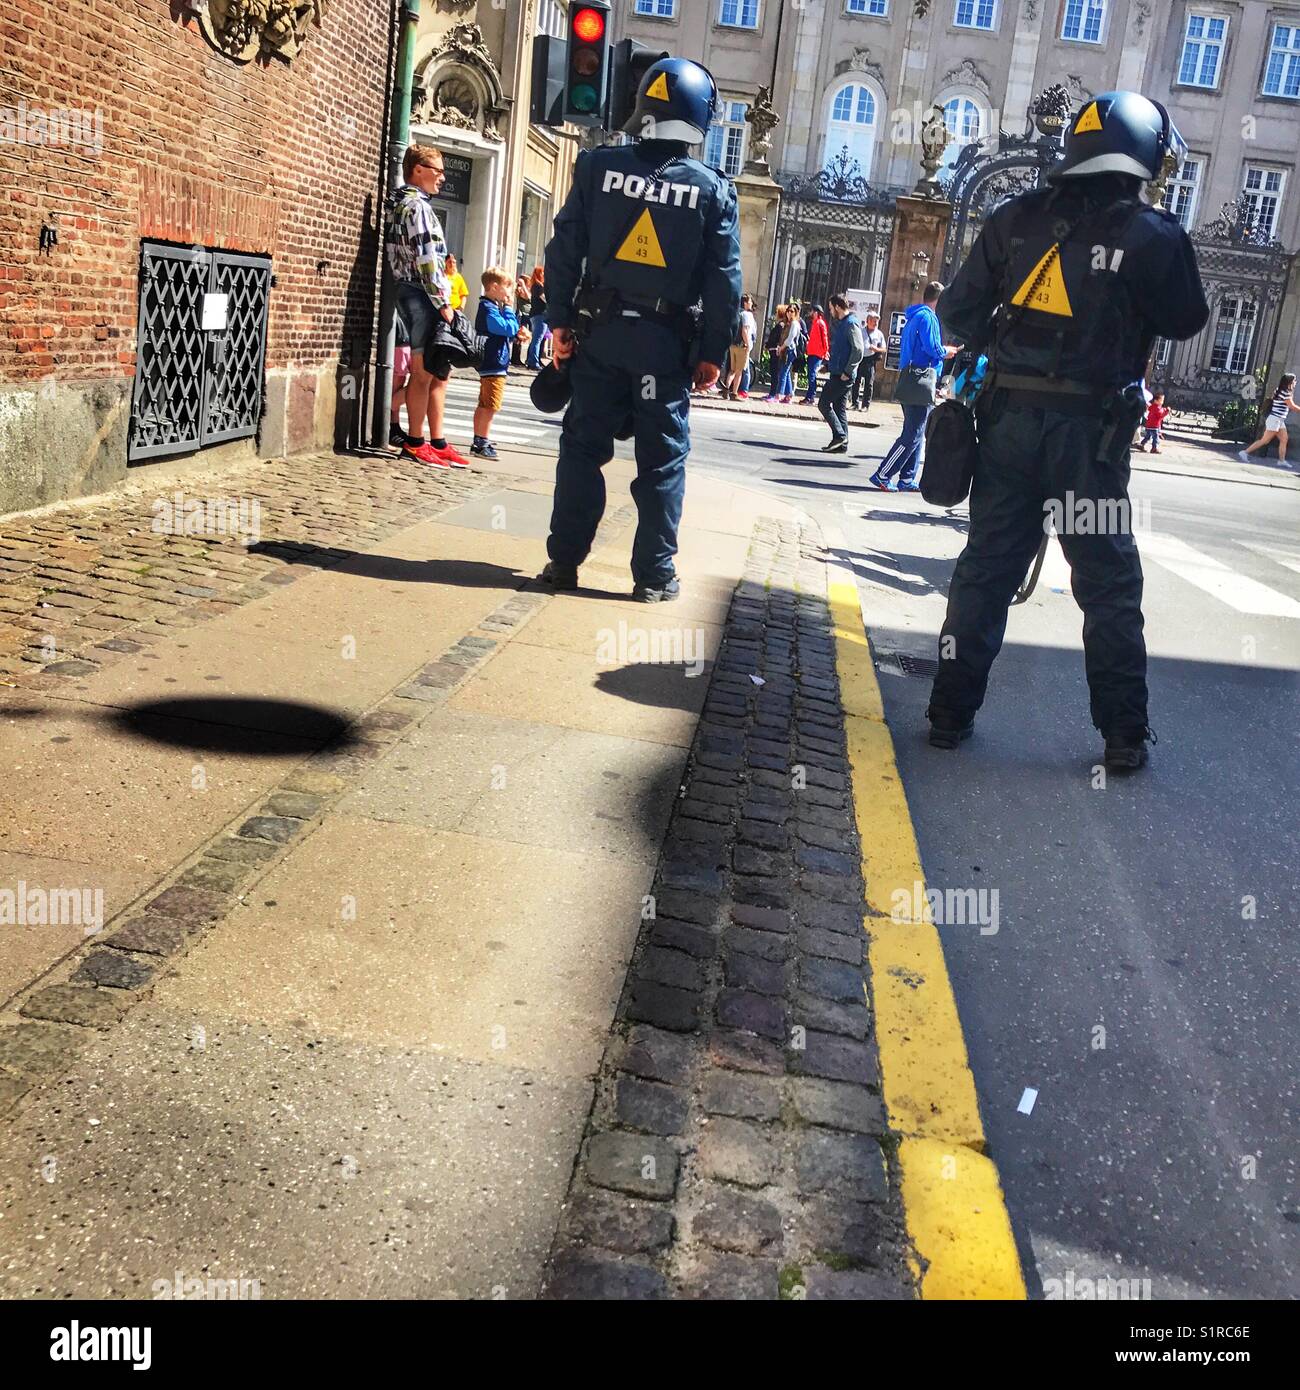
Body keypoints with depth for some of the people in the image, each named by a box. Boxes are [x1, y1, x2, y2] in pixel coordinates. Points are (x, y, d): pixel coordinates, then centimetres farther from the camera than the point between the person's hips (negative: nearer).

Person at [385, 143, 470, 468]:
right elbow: (425, 261, -17)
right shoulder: (417, 206, -10)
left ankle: (437, 442, 15)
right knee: (424, 374, -6)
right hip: (423, 296, -10)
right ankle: (415, 442, -1)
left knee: (439, 374, 12)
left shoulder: (405, 204, 21)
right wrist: (443, 303, -15)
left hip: (415, 296, 10)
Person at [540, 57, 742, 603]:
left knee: (583, 446, 9)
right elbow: (724, 279, -2)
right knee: (662, 457, 6)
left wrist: (560, 320, 5)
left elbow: (564, 247, 0)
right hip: (666, 341, -1)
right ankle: (655, 574, 8)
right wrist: (713, 352, 3)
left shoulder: (598, 166, 0)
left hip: (599, 331, 1)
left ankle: (564, 560, 10)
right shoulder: (712, 190, -2)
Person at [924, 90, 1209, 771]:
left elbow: (959, 314, 3)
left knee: (986, 567, 11)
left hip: (1009, 420, 3)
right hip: (1089, 432, -3)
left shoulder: (1017, 218, 2)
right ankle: (1124, 735, 13)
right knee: (1109, 582, 8)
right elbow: (1187, 321, 6)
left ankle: (952, 712, 15)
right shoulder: (1151, 234, -8)